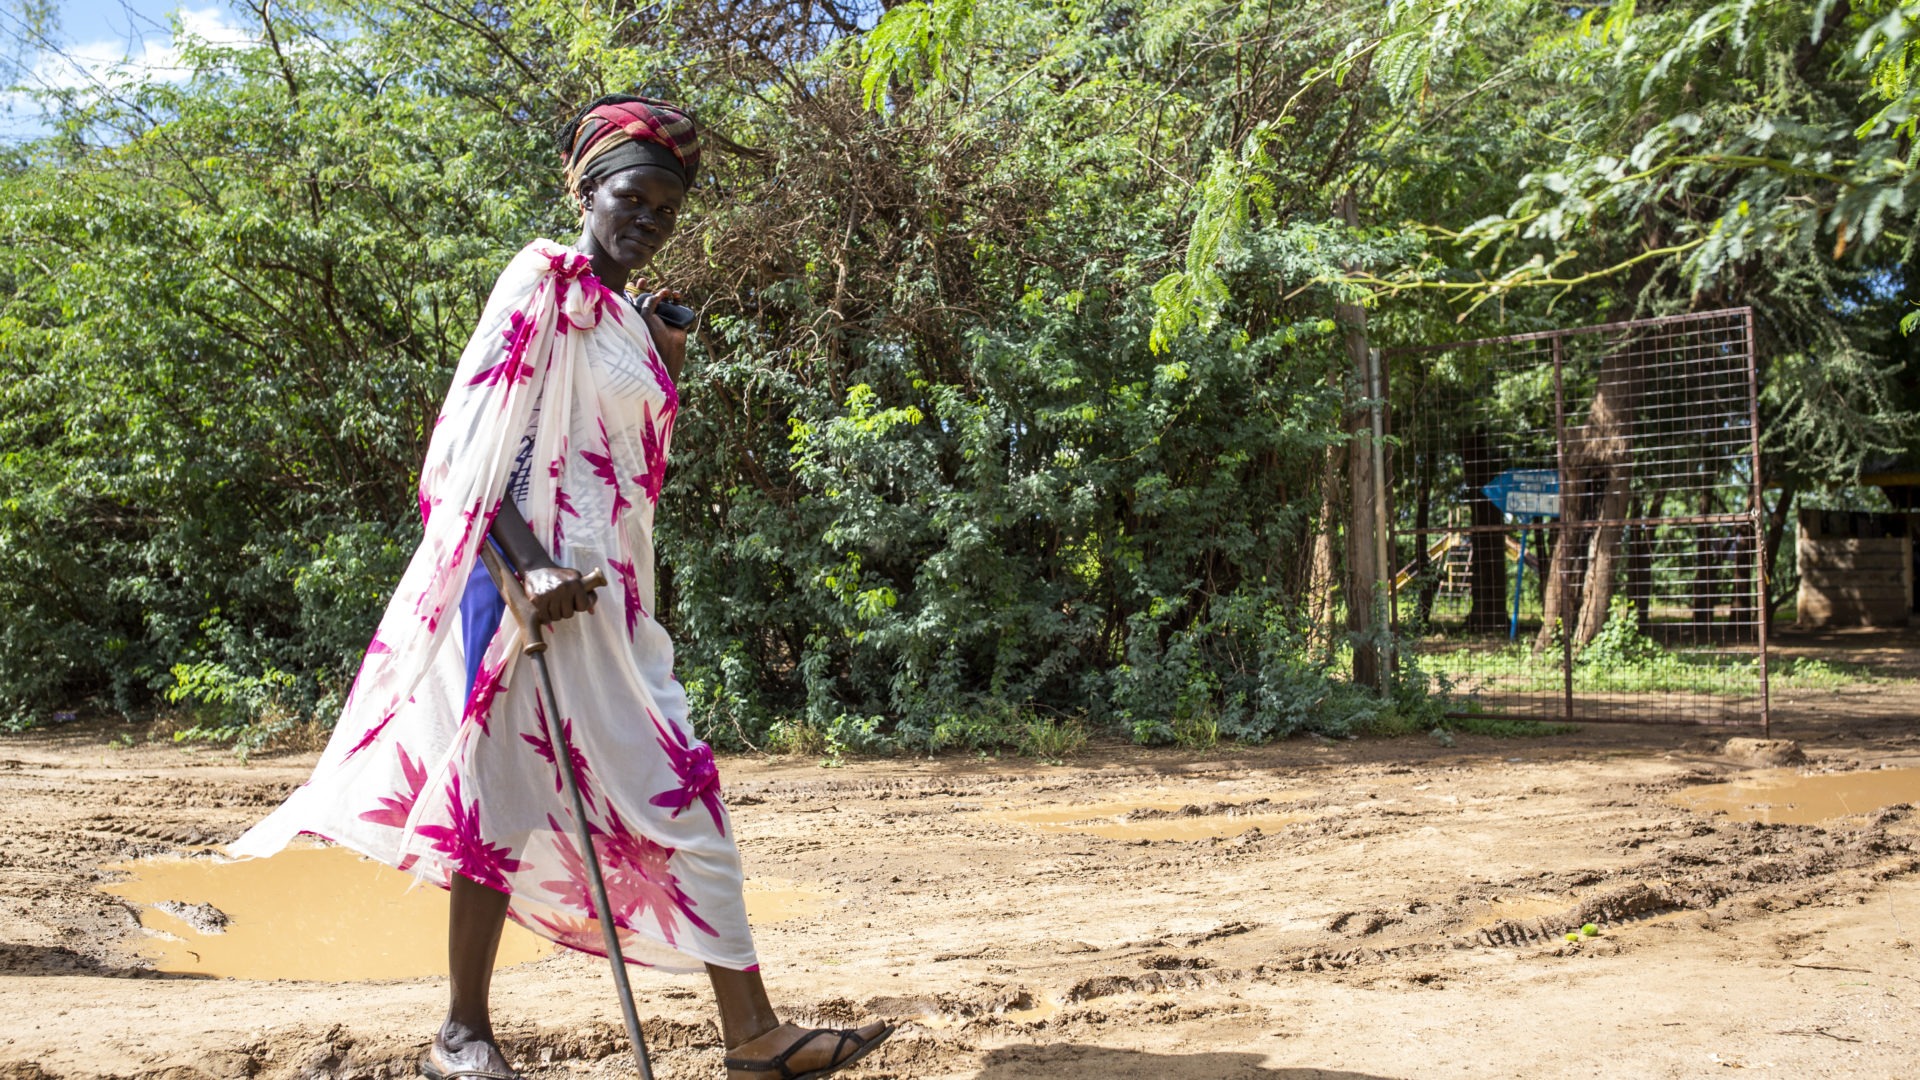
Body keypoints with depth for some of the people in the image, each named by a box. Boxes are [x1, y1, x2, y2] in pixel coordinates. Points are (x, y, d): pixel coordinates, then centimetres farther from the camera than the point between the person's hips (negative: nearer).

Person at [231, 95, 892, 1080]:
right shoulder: (544, 279, -4)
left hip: (610, 596, 8)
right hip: (535, 582, -8)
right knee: (505, 793, -1)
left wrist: (670, 373, 13)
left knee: (680, 796, 5)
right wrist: (528, 564, -24)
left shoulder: (632, 321, 18)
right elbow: (473, 435, -13)